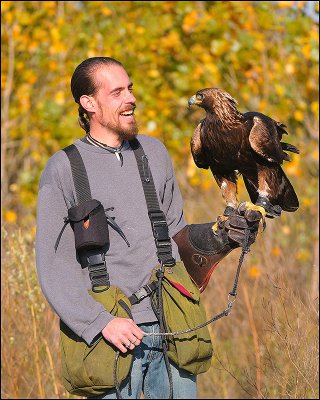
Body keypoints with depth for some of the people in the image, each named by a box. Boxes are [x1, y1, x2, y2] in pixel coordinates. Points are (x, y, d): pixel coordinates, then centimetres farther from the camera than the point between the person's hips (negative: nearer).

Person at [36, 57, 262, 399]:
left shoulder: (153, 152, 12)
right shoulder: (62, 170, -3)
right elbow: (53, 266, -8)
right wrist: (101, 322, -17)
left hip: (170, 330, 4)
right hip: (112, 335, -4)